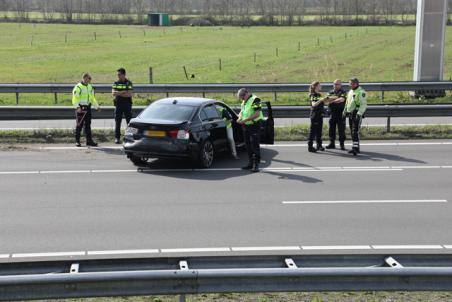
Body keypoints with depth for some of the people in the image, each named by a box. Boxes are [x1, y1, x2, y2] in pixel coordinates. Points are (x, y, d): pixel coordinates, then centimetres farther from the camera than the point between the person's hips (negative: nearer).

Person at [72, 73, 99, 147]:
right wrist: (77, 107, -25)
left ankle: (89, 140, 12)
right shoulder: (78, 87, -10)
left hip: (88, 108, 7)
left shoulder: (90, 87, 15)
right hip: (80, 109, -7)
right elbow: (75, 99, -15)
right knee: (79, 125, -3)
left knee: (88, 125, 9)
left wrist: (97, 106, 18)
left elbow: (92, 98, 24)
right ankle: (77, 141, 4)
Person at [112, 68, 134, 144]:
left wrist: (118, 93, -13)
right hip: (118, 105, 3)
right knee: (117, 122, 2)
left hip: (127, 104, -2)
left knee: (129, 121, 0)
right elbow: (113, 93, -4)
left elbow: (130, 94, -13)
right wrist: (124, 92, -15)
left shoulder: (128, 83, -2)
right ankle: (117, 138, 6)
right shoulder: (116, 83, 8)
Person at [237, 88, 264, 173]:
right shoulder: (244, 102, 15)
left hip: (255, 125, -9)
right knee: (248, 146, 12)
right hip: (246, 127, 9)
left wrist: (245, 120, -22)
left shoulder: (255, 100, -14)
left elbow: (257, 114, -22)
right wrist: (240, 118, 1)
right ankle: (250, 163, 21)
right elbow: (241, 111, 25)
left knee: (255, 146, -8)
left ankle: (256, 165, -7)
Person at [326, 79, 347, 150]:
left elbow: (342, 99, -21)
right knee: (331, 129, 7)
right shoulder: (331, 92, 14)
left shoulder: (343, 92, -2)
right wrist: (336, 98, -17)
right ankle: (332, 143, 16)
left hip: (340, 113, -5)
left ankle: (342, 144, 3)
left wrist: (332, 100, -21)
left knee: (341, 129, -2)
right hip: (332, 113, 5)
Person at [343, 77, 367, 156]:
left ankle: (355, 148, -21)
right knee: (352, 132, 10)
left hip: (357, 114, -9)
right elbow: (347, 103, 29)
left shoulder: (361, 92, -10)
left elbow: (363, 104, -18)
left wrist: (359, 114, -25)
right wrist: (345, 111, 22)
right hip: (350, 114, 9)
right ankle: (356, 148, 17)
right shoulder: (350, 91, 18)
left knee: (355, 132, -16)